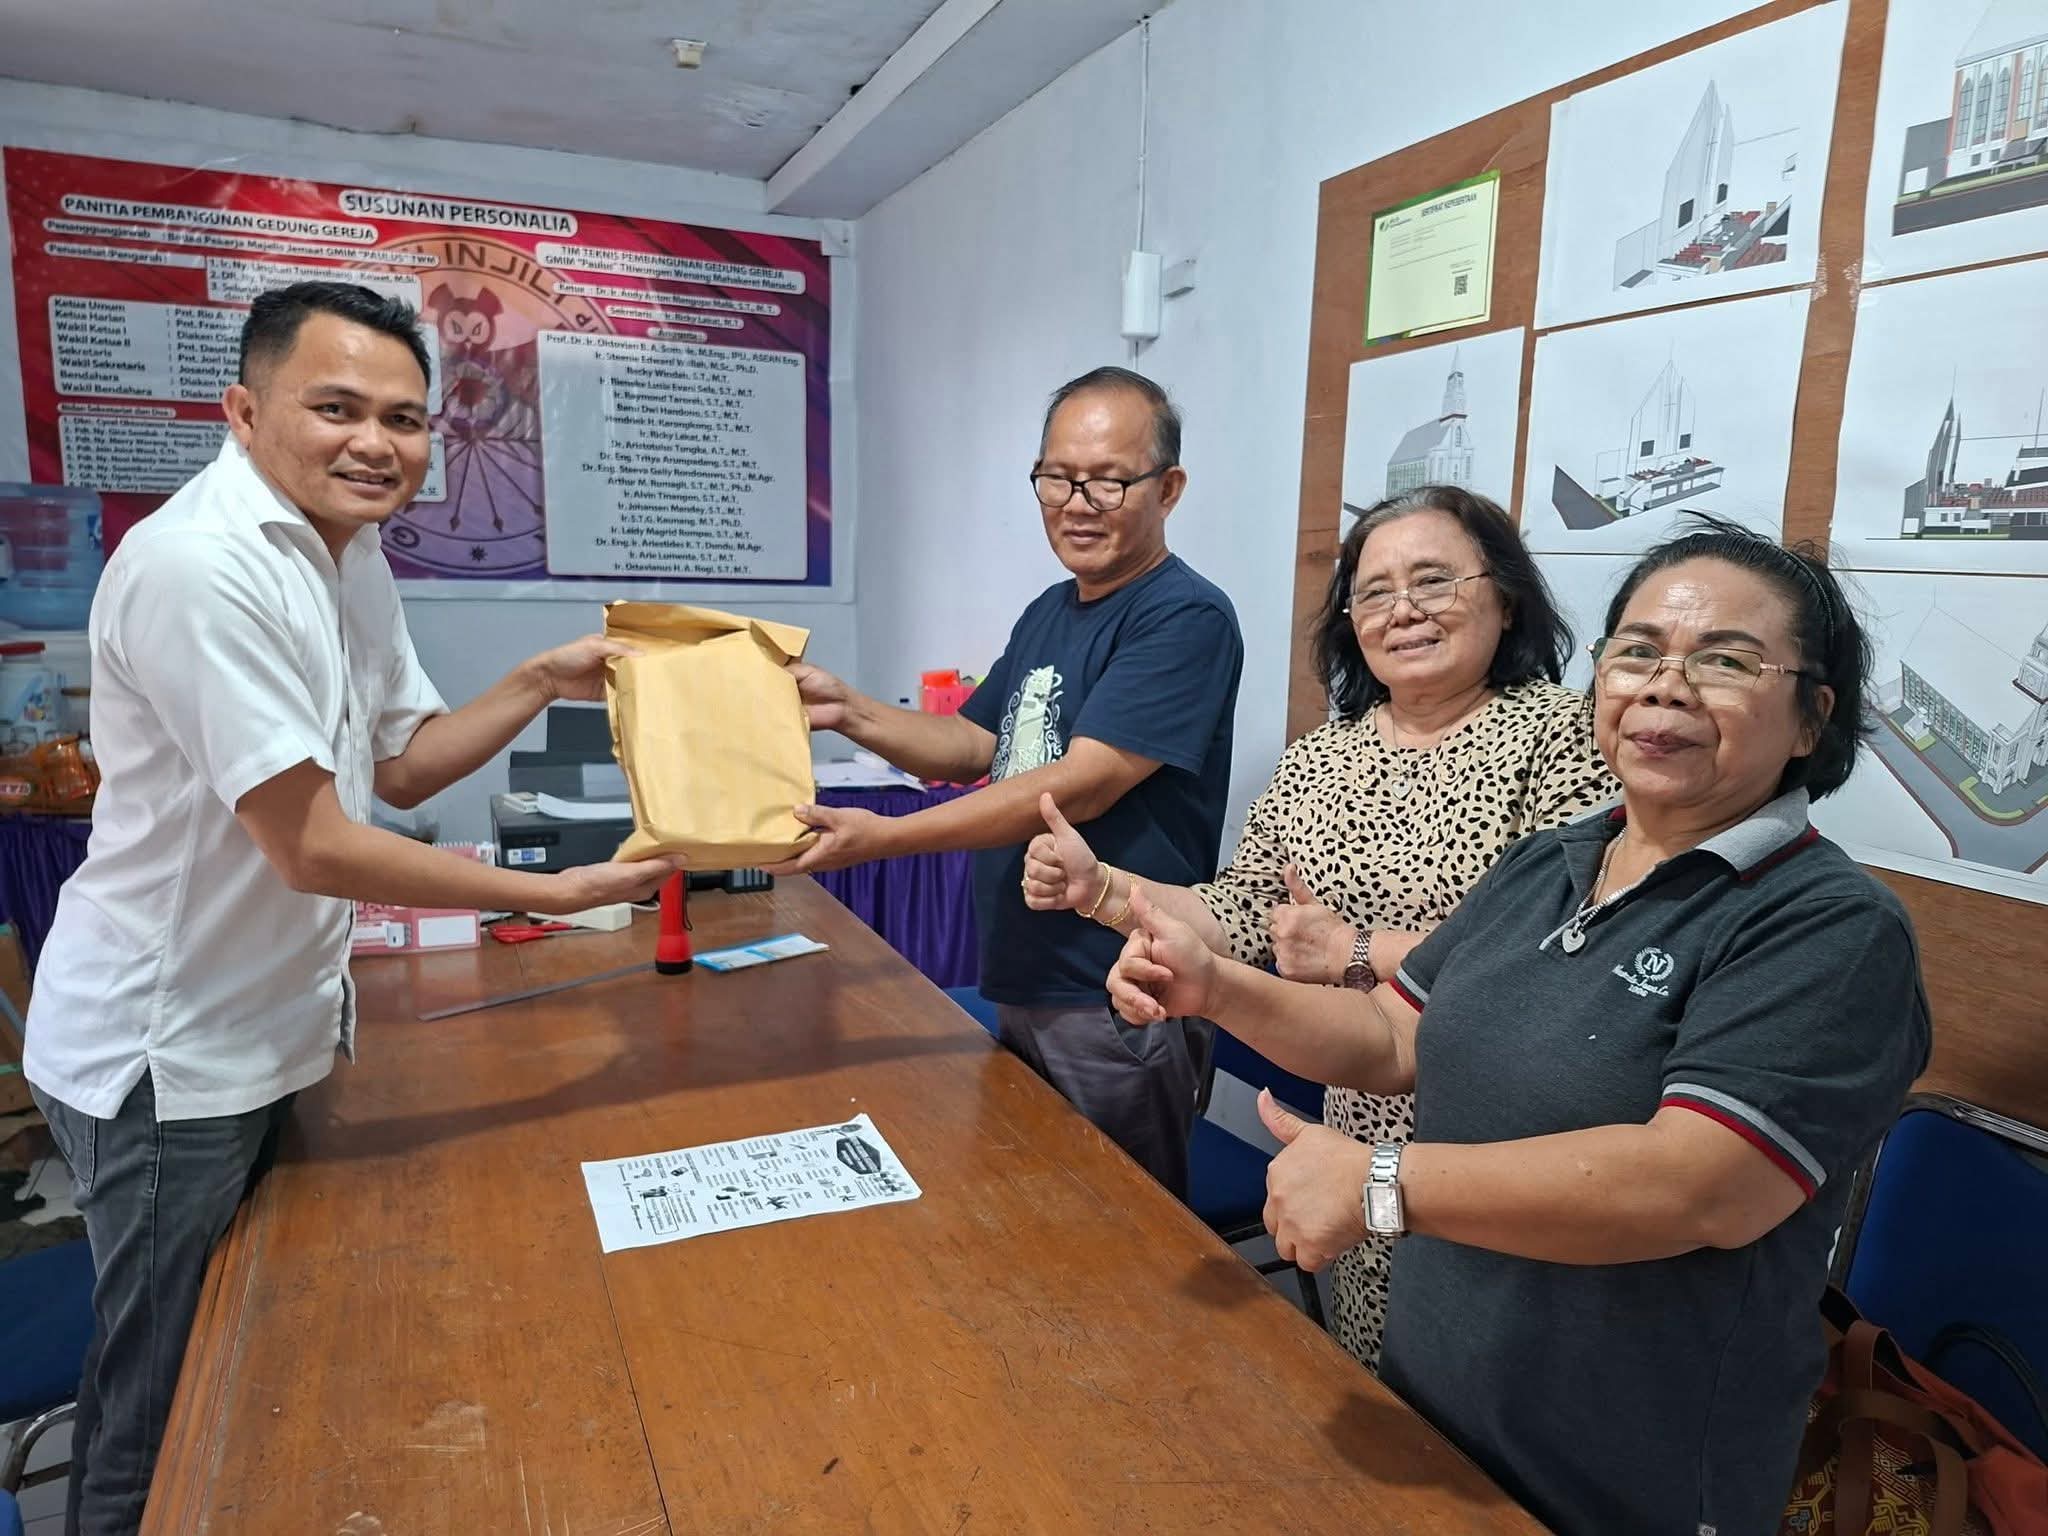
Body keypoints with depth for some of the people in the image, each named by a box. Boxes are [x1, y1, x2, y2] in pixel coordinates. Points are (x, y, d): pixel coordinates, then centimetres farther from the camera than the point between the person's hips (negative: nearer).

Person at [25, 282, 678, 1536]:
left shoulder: (351, 553, 3)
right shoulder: (199, 565, -26)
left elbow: (400, 764, 11)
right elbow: (315, 848, -27)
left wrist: (544, 681, -1)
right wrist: (561, 894, -23)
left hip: (266, 1029, 8)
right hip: (166, 1056, -8)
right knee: (164, 1409, 10)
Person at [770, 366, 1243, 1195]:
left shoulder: (1187, 619, -17)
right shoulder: (1048, 614, 11)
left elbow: (1079, 786, -24)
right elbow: (973, 746, 15)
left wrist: (885, 837, -27)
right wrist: (849, 711, -1)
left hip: (1118, 1007, -8)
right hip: (1021, 984, 8)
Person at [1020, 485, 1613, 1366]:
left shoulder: (1560, 733, -10)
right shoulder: (1317, 761, 6)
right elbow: (1242, 922, 7)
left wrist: (1361, 956, -20)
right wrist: (1098, 889, -5)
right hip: (1360, 1136, 5)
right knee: (1362, 1384, 18)